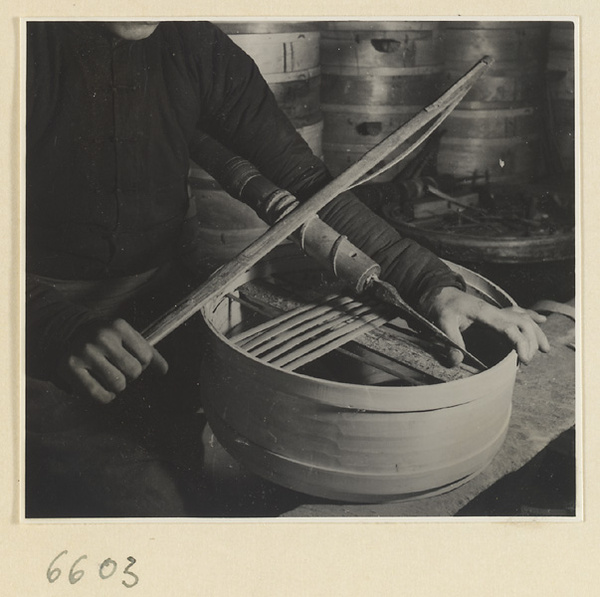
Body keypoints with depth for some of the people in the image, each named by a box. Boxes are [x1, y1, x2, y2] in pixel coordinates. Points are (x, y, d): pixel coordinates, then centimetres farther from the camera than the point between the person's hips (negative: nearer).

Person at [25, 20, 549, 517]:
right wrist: (63, 331, -37)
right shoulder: (33, 46, -13)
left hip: (168, 305, 4)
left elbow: (305, 184, -5)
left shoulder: (197, 49, -2)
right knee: (147, 509, -22)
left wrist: (432, 285, -15)